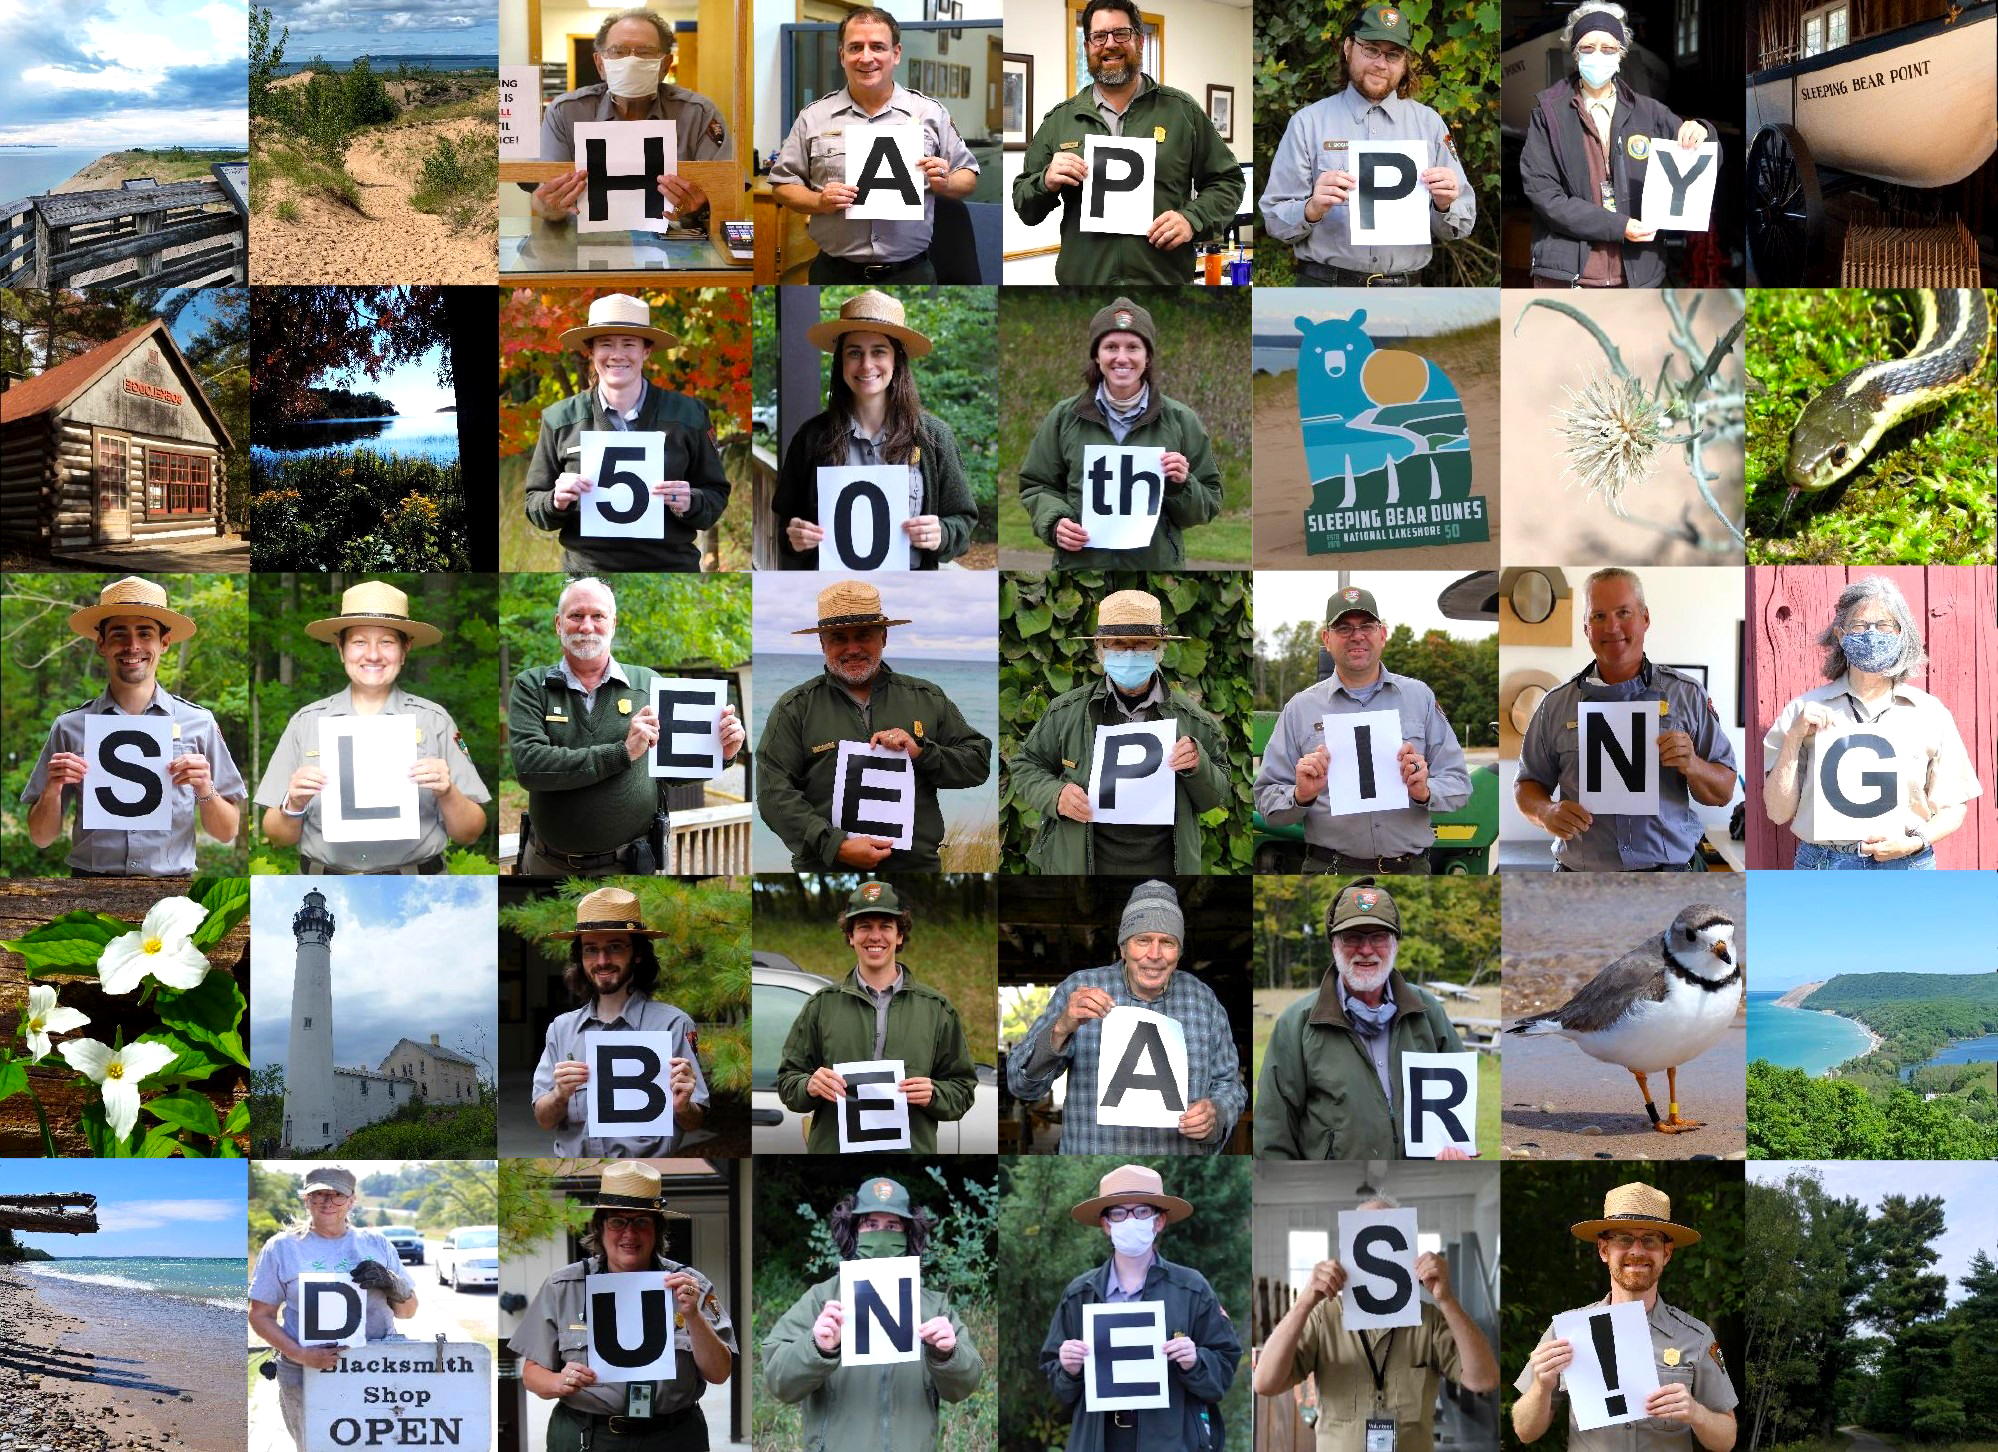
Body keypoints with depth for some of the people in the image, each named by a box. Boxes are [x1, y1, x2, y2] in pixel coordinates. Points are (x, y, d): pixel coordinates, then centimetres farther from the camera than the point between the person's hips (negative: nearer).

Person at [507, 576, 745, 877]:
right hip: (548, 863, 0)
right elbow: (528, 765, -17)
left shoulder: (648, 683, 2)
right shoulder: (531, 686, -1)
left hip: (630, 863, 0)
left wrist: (721, 753, -13)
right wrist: (622, 752, -21)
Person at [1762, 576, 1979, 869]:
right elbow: (1779, 812, 0)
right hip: (1822, 867, 0)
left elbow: (1953, 807, 8)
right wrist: (1793, 738, -9)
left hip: (1904, 869, 1)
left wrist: (1915, 842, -9)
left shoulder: (1930, 713, 4)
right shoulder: (1805, 710, 3)